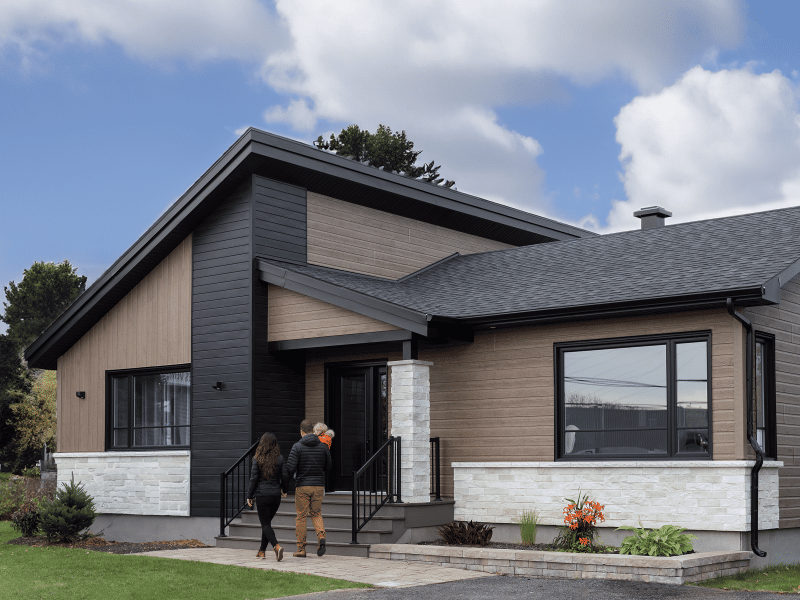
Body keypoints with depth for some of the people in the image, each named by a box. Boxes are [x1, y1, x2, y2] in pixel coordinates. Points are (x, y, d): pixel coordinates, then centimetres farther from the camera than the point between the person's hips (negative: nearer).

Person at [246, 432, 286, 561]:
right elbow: (283, 477, 4)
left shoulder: (258, 459, -7)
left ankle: (277, 546, -24)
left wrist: (249, 496, 2)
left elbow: (253, 479, -6)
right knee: (267, 522, 18)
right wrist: (284, 490, 22)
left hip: (262, 495, -3)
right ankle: (262, 551, 24)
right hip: (276, 495, 4)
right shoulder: (279, 459, 0)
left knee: (265, 524, -1)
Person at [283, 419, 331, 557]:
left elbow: (290, 468, -12)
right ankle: (321, 537, -9)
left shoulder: (297, 447, -7)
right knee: (316, 514, 16)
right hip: (319, 486, 3)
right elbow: (328, 467, 11)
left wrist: (283, 482, 2)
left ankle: (301, 549, 8)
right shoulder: (323, 447, 3)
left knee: (301, 517, 5)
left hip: (303, 486, -3)